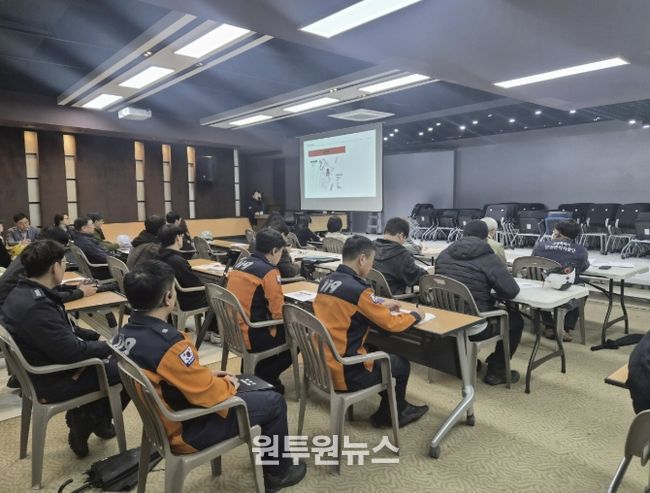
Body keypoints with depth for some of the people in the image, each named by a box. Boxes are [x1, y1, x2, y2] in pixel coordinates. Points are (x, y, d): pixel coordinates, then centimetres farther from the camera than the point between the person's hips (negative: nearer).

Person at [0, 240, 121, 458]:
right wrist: (108, 346, -15)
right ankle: (93, 421, 17)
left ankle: (85, 415, 26)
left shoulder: (23, 293, 1)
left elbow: (64, 330, 12)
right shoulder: (36, 306, -33)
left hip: (43, 369, 10)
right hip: (53, 381, -10)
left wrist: (96, 336, 5)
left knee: (107, 359, 19)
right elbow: (71, 351, -32)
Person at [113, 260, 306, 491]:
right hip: (185, 430, -9)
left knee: (254, 390, 23)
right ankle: (277, 473, 24)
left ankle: (267, 452, 40)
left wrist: (206, 375, 5)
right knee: (273, 402, 2)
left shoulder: (125, 333, -5)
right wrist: (228, 385, -6)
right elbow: (208, 394, -26)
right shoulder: (169, 343, -34)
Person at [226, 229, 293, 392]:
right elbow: (279, 314, -18)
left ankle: (260, 376, 30)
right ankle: (264, 379, 14)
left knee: (282, 330, 28)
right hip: (252, 337, -8)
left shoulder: (240, 263, 6)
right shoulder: (269, 272, -19)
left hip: (233, 331, 8)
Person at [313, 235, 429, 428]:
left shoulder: (326, 281, 2)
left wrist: (380, 305, 18)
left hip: (321, 364, 8)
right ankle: (387, 415, 35)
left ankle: (396, 406, 39)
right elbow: (391, 324, -12)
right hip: (344, 373, -8)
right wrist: (415, 315, 6)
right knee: (401, 364, 15)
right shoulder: (357, 290, -23)